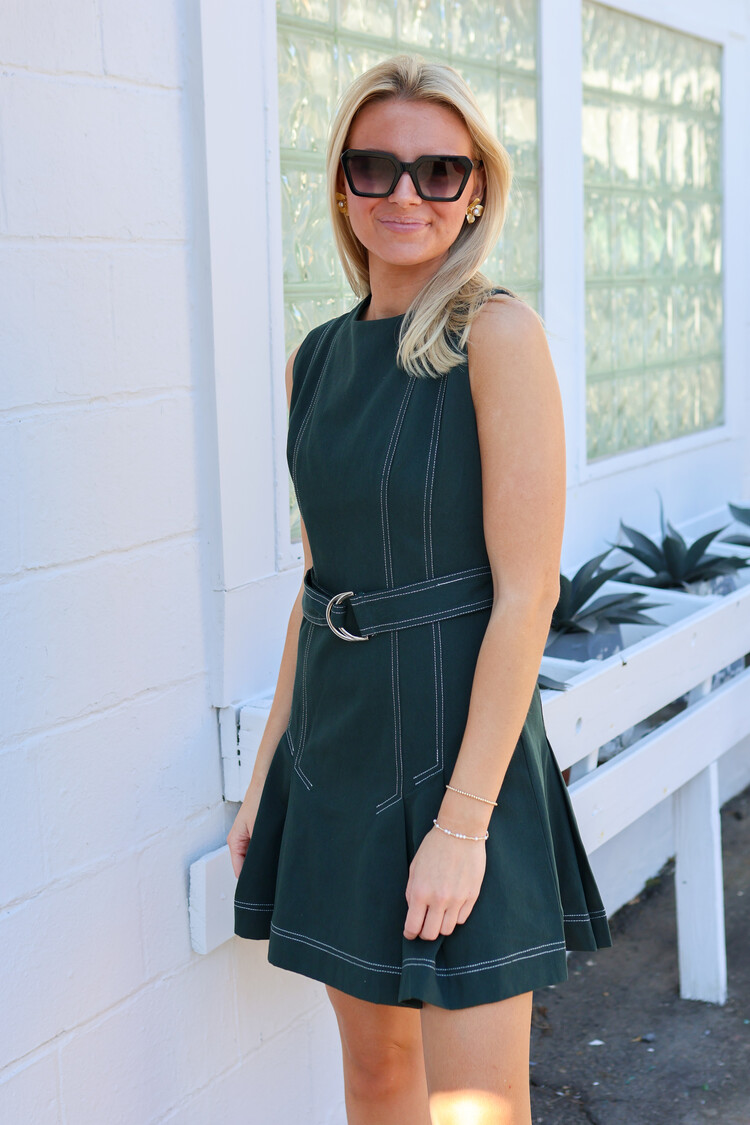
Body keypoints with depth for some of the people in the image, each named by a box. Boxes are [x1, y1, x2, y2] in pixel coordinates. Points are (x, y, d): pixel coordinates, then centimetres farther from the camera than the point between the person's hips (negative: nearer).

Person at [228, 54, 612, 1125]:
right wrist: (267, 772, 13)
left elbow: (526, 594, -15)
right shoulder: (318, 357, 8)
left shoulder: (497, 333, -12)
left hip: (459, 742, -6)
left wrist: (463, 821, -18)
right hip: (335, 737, 6)